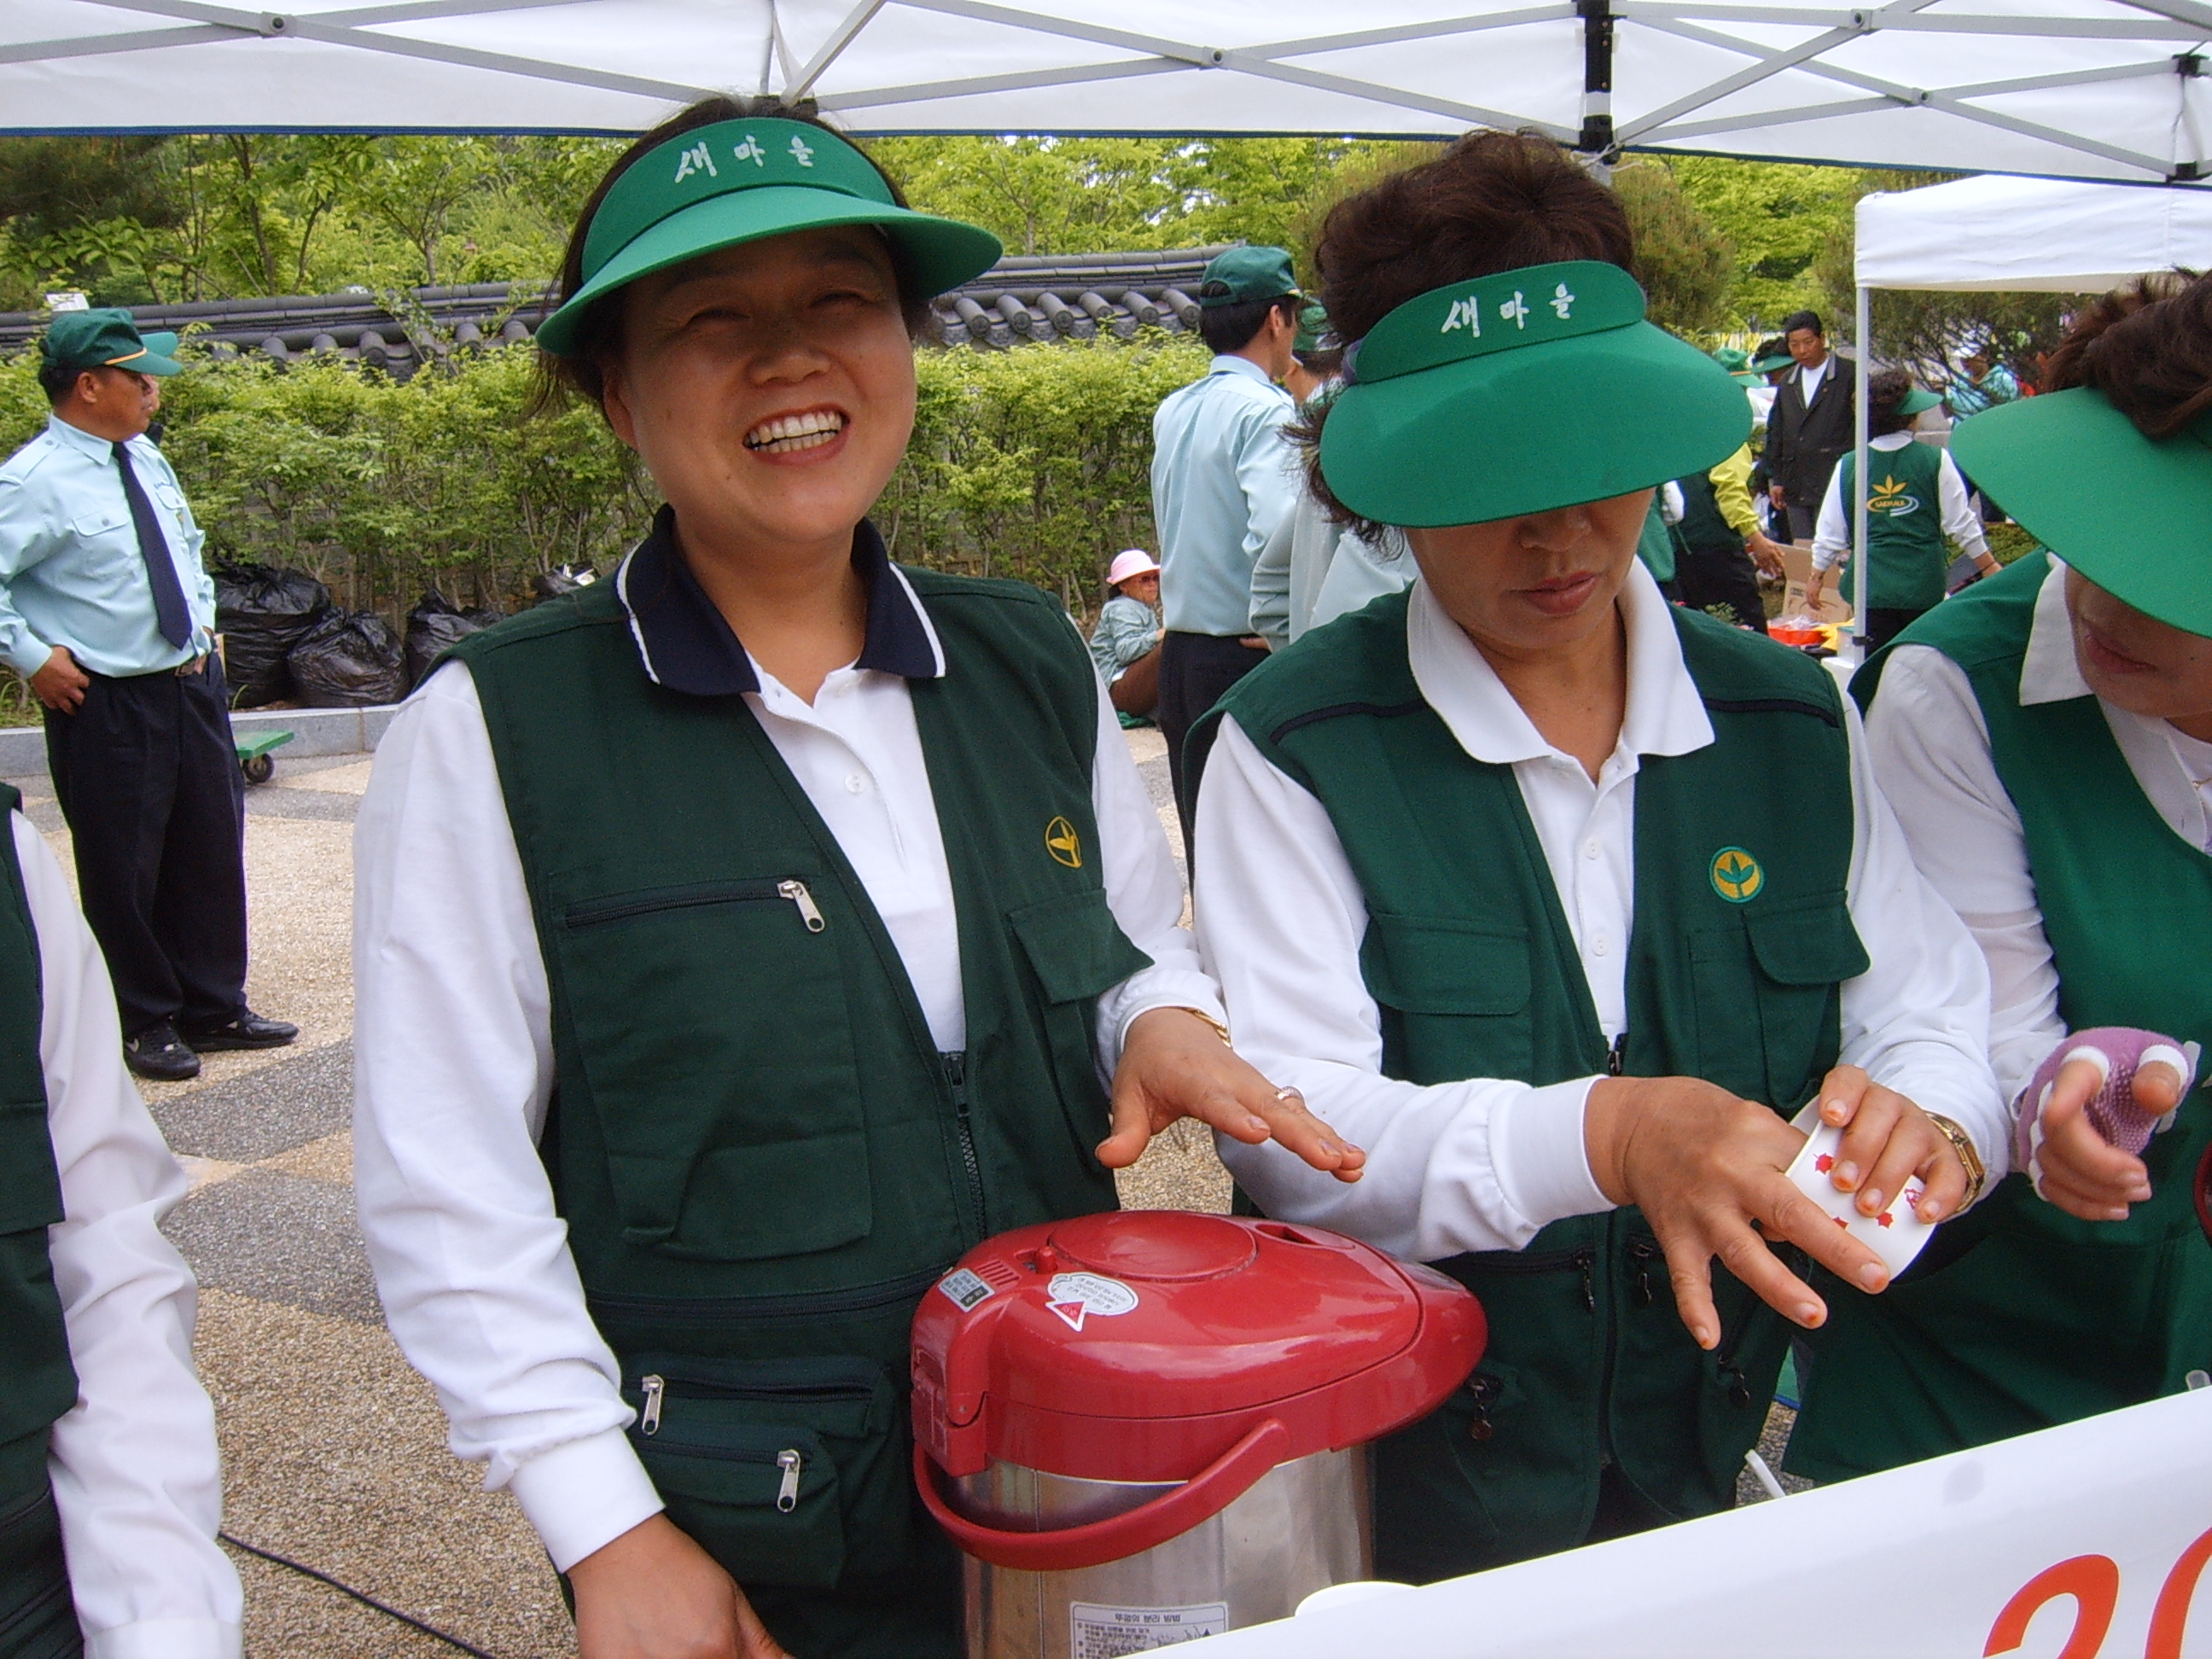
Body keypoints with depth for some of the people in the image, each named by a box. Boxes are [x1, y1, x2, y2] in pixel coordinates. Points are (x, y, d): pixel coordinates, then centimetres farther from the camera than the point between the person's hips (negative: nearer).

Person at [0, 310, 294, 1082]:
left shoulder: (148, 460, 9)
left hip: (195, 683, 7)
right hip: (108, 702, -7)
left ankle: (214, 1008, 28)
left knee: (213, 852, 14)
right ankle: (146, 1021, 20)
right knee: (124, 870, 4)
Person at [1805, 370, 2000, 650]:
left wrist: (1817, 577, 19)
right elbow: (1961, 523, 2)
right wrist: (1989, 567, 14)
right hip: (1924, 586, -1)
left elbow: (1829, 532, 6)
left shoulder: (1849, 466, 1)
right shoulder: (1935, 461, -2)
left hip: (1870, 586, 1)